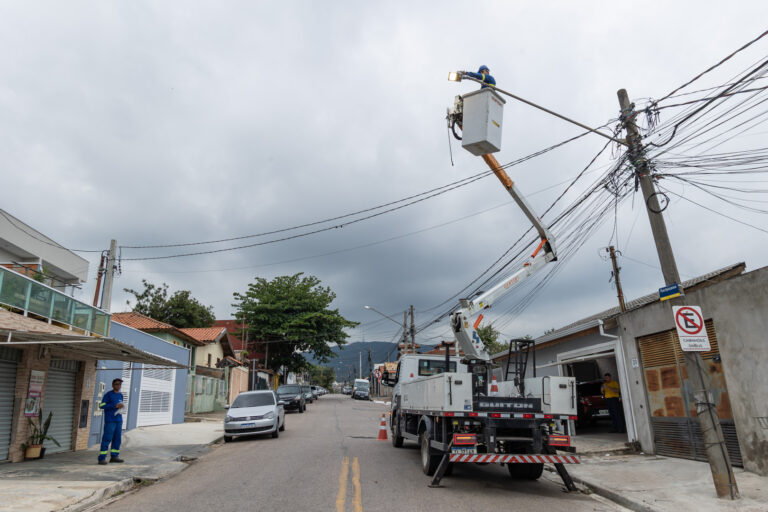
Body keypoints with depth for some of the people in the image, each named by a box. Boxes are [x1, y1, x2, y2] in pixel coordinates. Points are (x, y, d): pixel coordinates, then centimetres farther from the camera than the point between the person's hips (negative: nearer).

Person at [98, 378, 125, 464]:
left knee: (117, 439, 7)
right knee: (107, 439, -7)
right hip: (110, 421, -6)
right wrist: (115, 406, -14)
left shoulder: (120, 395, 15)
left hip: (118, 420, 6)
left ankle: (114, 456, 15)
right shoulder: (108, 394, -4)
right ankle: (102, 458, -2)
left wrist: (121, 406, 4)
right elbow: (102, 406, -9)